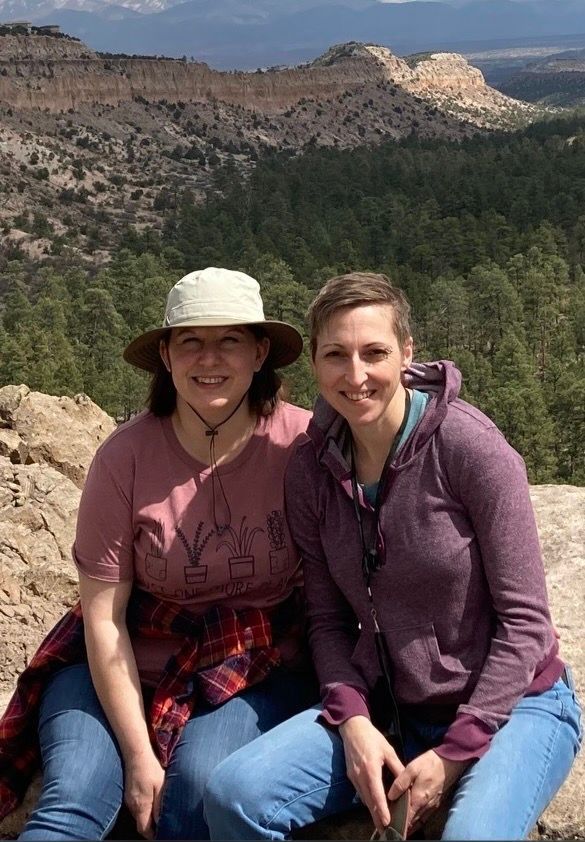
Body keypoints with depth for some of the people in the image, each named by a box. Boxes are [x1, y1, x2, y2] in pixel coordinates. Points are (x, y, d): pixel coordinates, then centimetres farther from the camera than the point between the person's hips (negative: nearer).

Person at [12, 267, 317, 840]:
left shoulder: (301, 443, -11)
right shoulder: (125, 456, -11)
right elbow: (104, 618, -8)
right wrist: (137, 753, -12)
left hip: (259, 671, 0)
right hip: (129, 669, 1)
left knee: (199, 785, -27)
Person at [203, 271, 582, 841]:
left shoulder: (469, 446, -16)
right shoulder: (309, 472, -2)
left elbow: (524, 619, -13)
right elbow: (329, 618, 5)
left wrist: (454, 753, -14)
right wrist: (352, 719, -12)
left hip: (510, 703, -3)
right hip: (386, 710, 4)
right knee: (233, 794, -17)